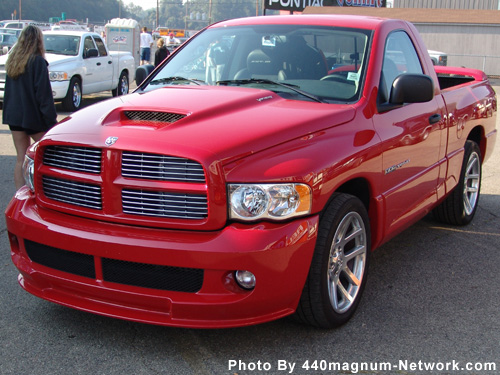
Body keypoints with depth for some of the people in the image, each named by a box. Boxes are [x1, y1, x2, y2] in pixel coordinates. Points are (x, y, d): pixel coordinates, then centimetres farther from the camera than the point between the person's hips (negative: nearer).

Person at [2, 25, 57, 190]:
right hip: (33, 117, -6)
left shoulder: (12, 61, 8)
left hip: (14, 116, 6)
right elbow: (44, 94, -15)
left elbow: (9, 90, 14)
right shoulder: (38, 62, -13)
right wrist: (51, 120, -13)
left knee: (21, 159, 8)